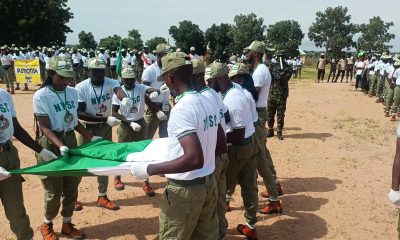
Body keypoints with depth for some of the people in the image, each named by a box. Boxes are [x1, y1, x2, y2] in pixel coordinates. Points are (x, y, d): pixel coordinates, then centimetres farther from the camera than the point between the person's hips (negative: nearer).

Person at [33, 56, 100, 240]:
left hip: (71, 140, 6)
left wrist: (91, 137, 4)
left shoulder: (72, 93, 2)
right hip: (50, 144, -5)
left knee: (71, 187, 13)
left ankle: (67, 224, 32)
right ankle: (47, 225, 30)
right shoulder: (41, 96, -15)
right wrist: (60, 146, -30)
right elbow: (44, 127, -17)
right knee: (54, 190, 4)